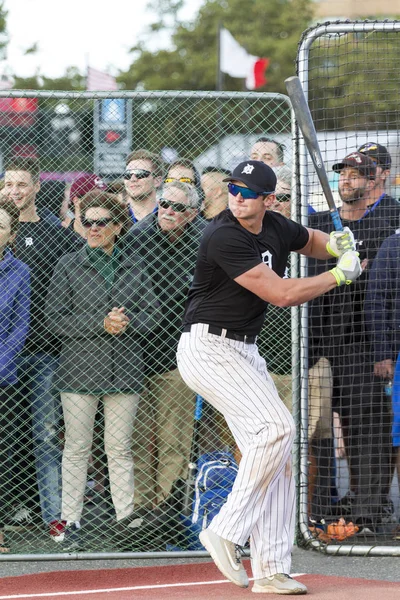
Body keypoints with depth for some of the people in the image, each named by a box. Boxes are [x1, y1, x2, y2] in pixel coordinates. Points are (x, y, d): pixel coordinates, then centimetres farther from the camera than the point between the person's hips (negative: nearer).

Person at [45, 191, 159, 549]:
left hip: (124, 371, 2)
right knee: (77, 448, 2)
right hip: (80, 369, -2)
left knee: (120, 449, 5)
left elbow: (151, 315, 7)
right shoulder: (69, 266, 3)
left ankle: (126, 516, 9)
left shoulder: (133, 269, 10)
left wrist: (127, 321, -13)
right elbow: (55, 319, -4)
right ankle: (71, 522, 6)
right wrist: (101, 323, -13)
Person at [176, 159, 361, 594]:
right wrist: (341, 275, -13)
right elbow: (282, 294, -25)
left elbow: (312, 242, 27)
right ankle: (226, 532, -16)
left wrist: (336, 244, 3)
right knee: (276, 427, -24)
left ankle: (271, 571, 7)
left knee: (276, 458, 4)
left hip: (244, 353, 9)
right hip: (207, 349, -9)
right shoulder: (225, 237, -22)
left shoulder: (276, 228, 3)